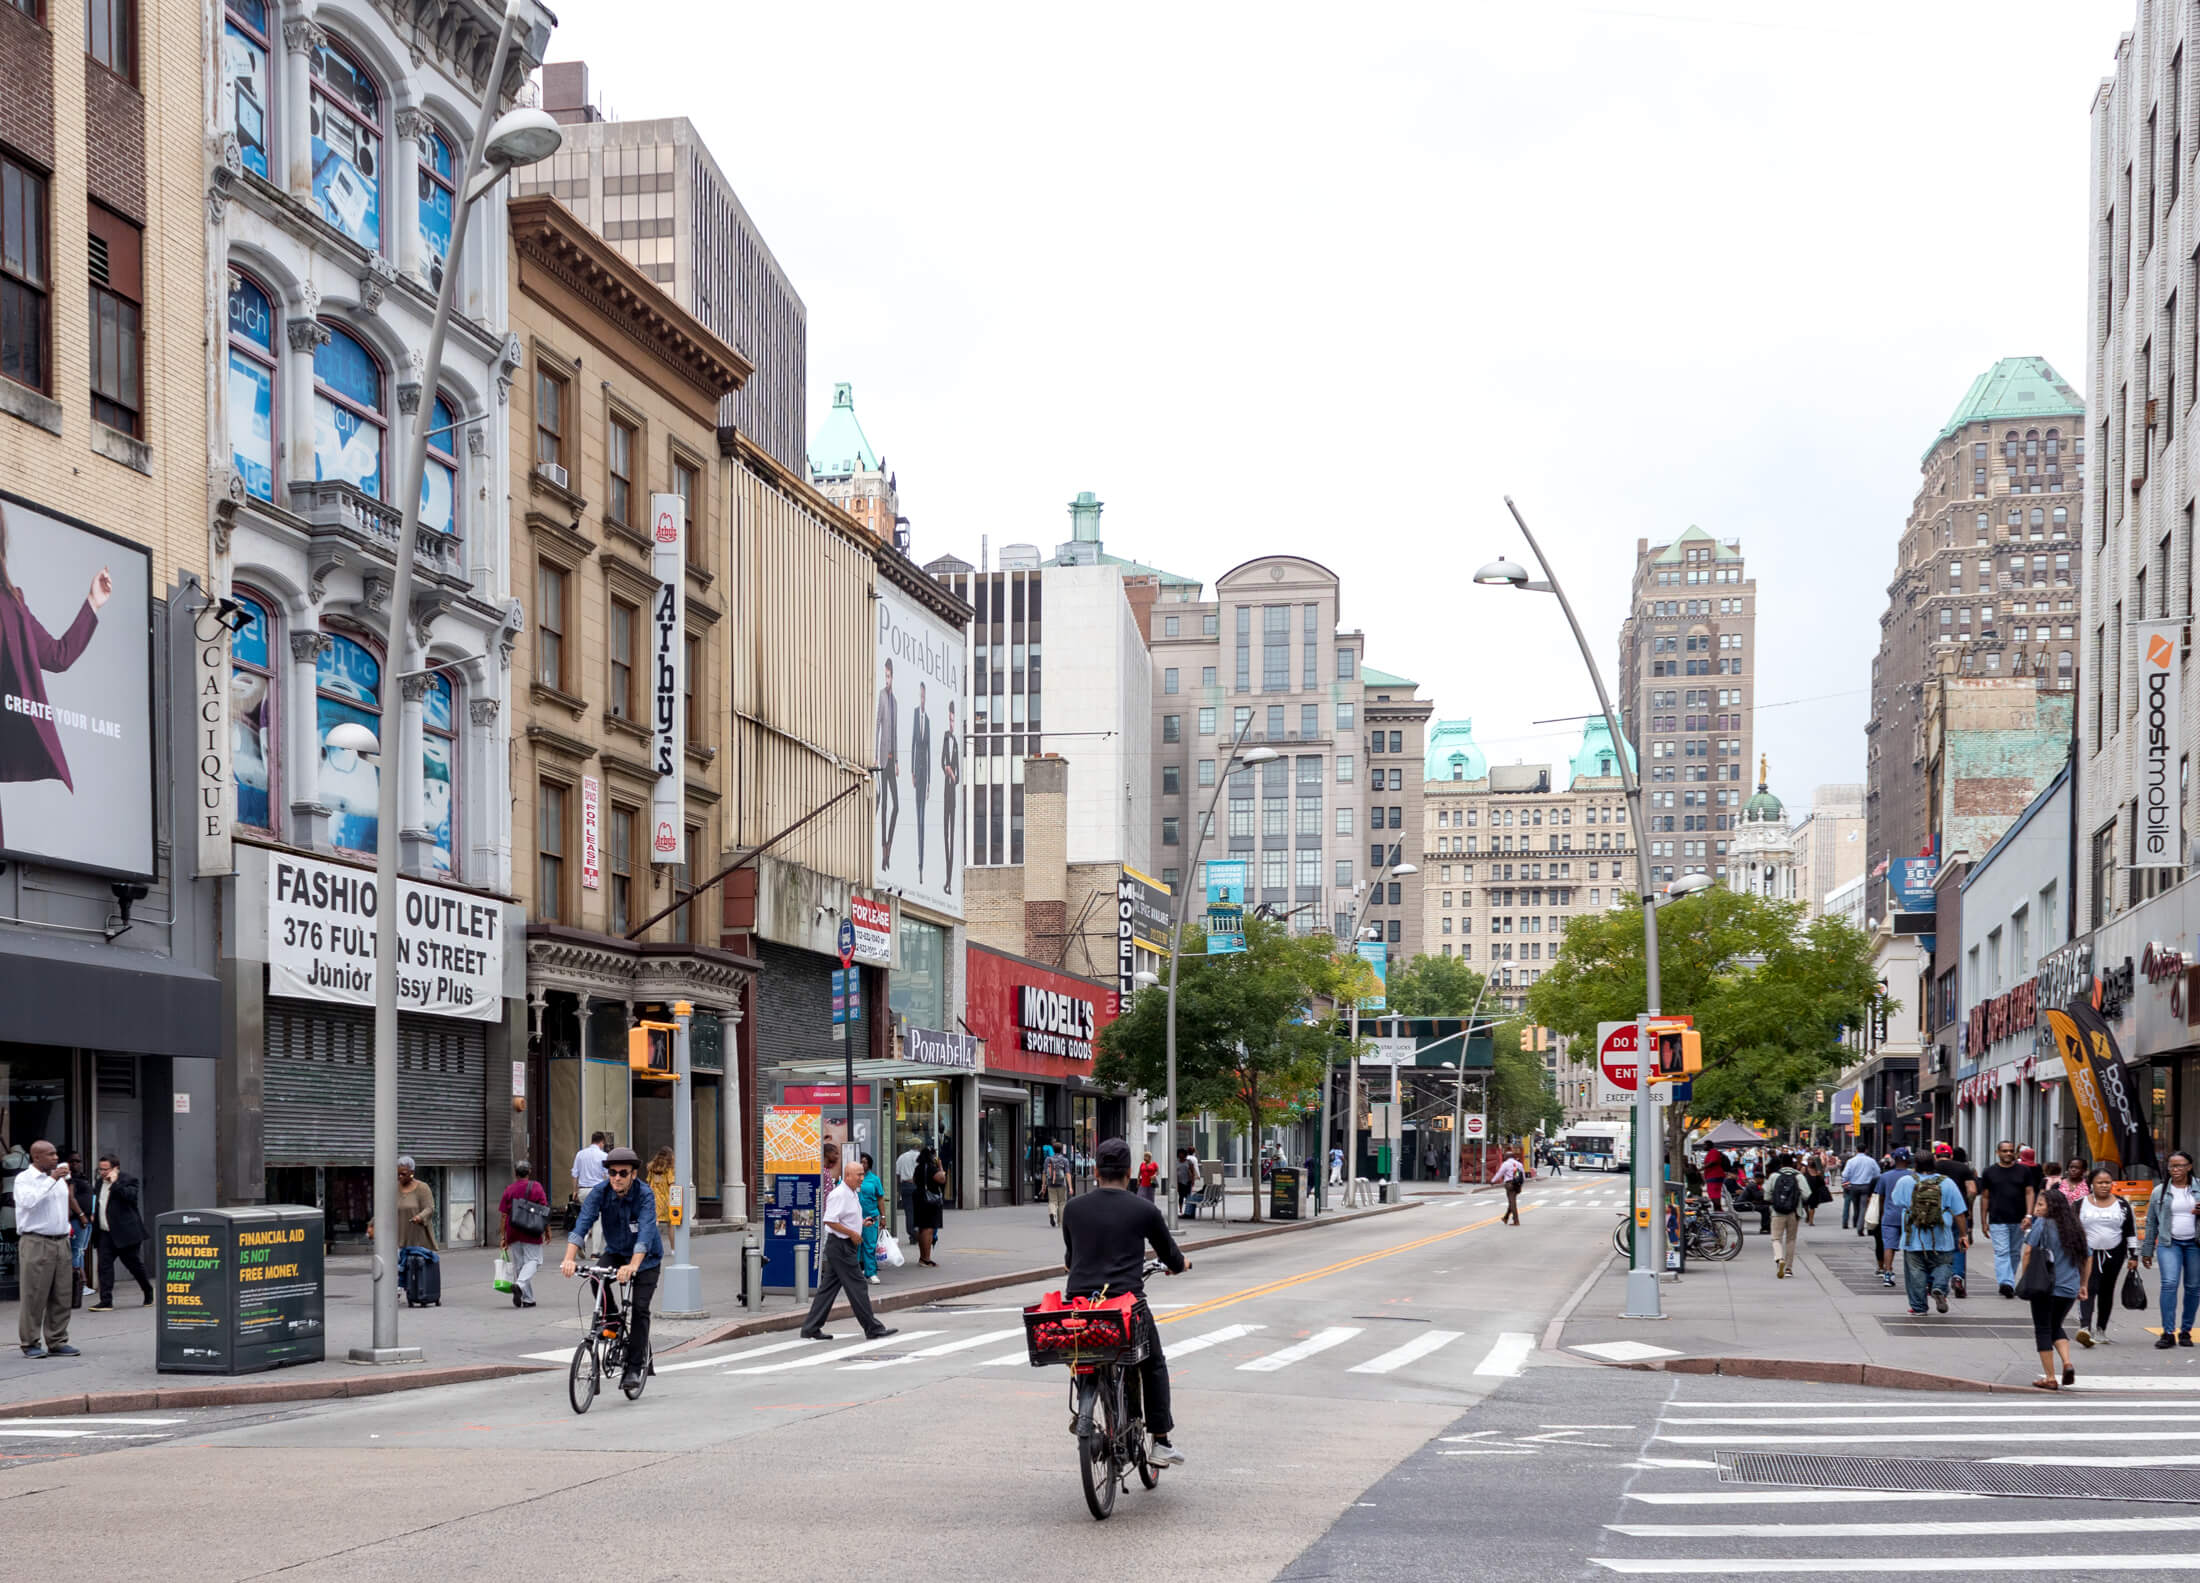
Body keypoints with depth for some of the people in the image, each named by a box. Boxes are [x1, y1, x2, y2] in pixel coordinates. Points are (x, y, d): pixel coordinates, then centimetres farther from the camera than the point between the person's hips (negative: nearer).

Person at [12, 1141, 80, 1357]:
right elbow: (29, 1201, -23)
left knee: (61, 1297, 5)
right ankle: (31, 1344, 1)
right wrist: (52, 1180, -21)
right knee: (33, 1296, -4)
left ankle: (57, 1342, 11)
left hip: (61, 1242, 7)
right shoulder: (24, 1179, -6)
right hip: (35, 1242, -7)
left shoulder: (60, 1176, 15)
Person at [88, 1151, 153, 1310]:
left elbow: (130, 1196, -25)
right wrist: (94, 1214, 10)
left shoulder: (128, 1180, -7)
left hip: (124, 1233, -6)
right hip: (105, 1233, 6)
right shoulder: (100, 1182, 13)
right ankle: (106, 1301, -6)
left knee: (134, 1264, 5)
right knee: (104, 1265, -5)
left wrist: (115, 1182, -23)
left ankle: (148, 1292, 26)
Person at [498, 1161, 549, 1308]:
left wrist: (503, 1237, 8)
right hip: (531, 1234, -3)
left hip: (513, 1233, 3)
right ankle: (520, 1285, -24)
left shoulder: (509, 1190, 3)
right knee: (533, 1260, 3)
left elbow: (503, 1215, 3)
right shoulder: (536, 1187, -3)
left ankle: (528, 1299, 14)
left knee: (518, 1264, 11)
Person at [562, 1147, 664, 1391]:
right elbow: (582, 1224, -29)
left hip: (646, 1257, -3)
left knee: (640, 1308, -14)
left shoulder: (645, 1196, -26)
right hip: (615, 1252, 3)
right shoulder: (600, 1192, -18)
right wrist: (570, 1259, -45)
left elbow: (645, 1233, -39)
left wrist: (633, 1266, -55)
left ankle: (634, 1367, -6)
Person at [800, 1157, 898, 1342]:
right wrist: (852, 1233, -19)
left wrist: (861, 1223, 15)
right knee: (857, 1286, -5)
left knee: (829, 1287, 10)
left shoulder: (853, 1193, 15)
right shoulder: (839, 1195, -17)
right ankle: (873, 1328, -1)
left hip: (846, 1245, 10)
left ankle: (811, 1329, 13)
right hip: (840, 1246, -10)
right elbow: (829, 1221, -23)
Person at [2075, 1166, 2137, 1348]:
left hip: (2114, 1255, 2)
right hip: (2088, 1254, -2)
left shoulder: (2122, 1205, 5)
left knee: (2107, 1291, 9)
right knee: (2089, 1289, -16)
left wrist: (2133, 1255, 6)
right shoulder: (2081, 1204, 1)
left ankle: (2100, 1329, 22)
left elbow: (2131, 1231, 10)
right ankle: (2084, 1328, -29)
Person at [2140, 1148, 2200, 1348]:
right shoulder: (2160, 1191, 7)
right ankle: (2168, 1333, -15)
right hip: (2169, 1243, -1)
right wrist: (2147, 1250, 12)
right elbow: (2151, 1222, 12)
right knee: (2169, 1283, -14)